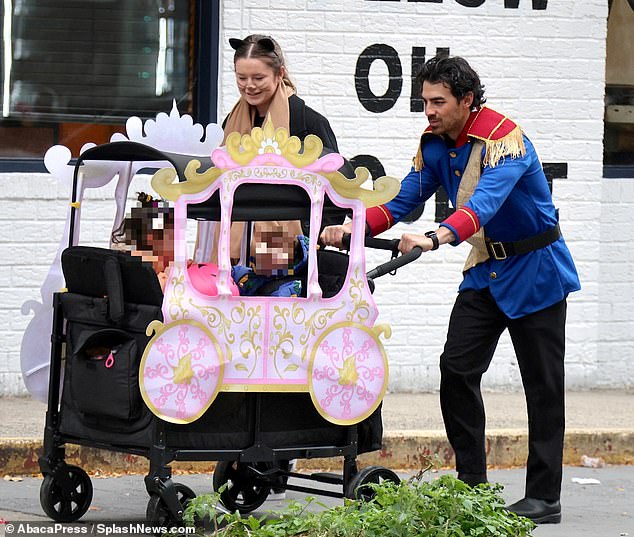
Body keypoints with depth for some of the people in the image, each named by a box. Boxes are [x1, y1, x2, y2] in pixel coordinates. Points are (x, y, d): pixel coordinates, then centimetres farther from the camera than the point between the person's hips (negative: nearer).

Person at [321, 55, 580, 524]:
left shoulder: (504, 140, -25)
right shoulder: (436, 143, -2)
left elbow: (485, 203, -40)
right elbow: (405, 198, -2)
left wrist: (436, 238, -56)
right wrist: (354, 227, -19)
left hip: (535, 270, -7)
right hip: (485, 269, 7)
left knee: (542, 384, -3)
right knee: (457, 368, -3)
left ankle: (544, 497, 1)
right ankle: (471, 484, 3)